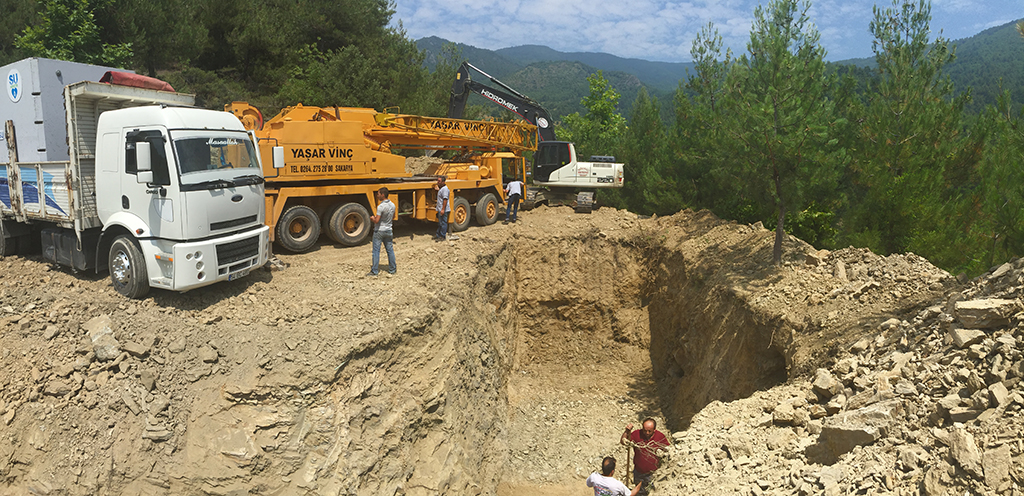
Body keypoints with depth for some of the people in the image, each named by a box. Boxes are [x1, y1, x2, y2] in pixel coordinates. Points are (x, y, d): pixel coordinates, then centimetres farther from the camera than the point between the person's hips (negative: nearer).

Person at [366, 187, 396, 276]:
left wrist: (373, 218, -3)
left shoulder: (381, 206, -21)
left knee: (376, 251, 2)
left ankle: (375, 271, 5)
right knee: (390, 250, 13)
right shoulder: (392, 205, 1)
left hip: (379, 231, -6)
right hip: (388, 231, 6)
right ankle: (392, 269, 20)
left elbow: (376, 221, -23)